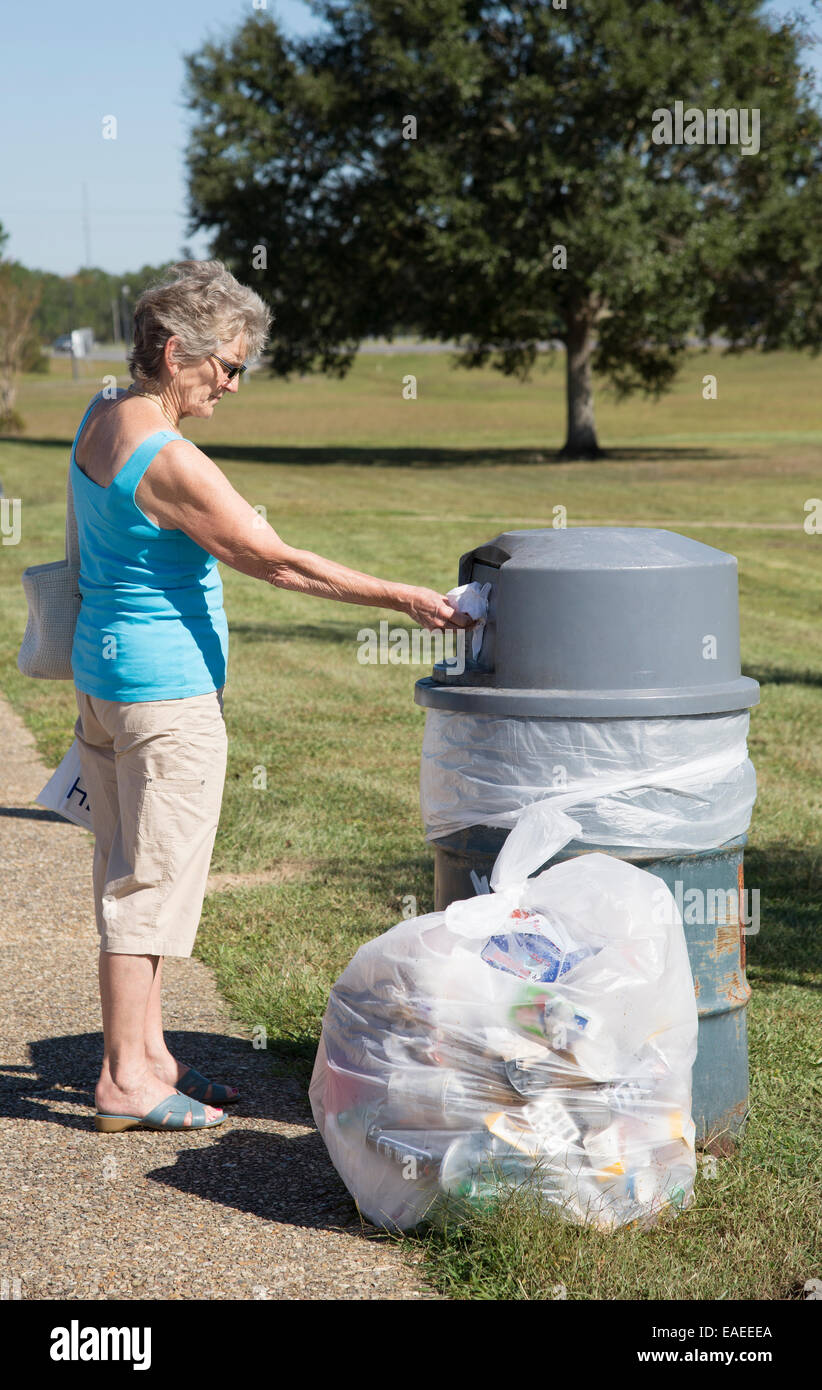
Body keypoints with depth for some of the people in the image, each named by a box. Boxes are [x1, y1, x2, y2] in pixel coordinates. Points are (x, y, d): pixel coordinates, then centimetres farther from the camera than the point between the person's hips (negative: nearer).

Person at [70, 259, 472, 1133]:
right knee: (151, 879, -2)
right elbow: (277, 562, -21)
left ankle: (145, 1053, 24)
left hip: (103, 670, 10)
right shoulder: (169, 460, -22)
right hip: (166, 688, -10)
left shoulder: (101, 417, 6)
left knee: (127, 871, 14)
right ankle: (125, 1082, 5)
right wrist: (402, 599, -17)